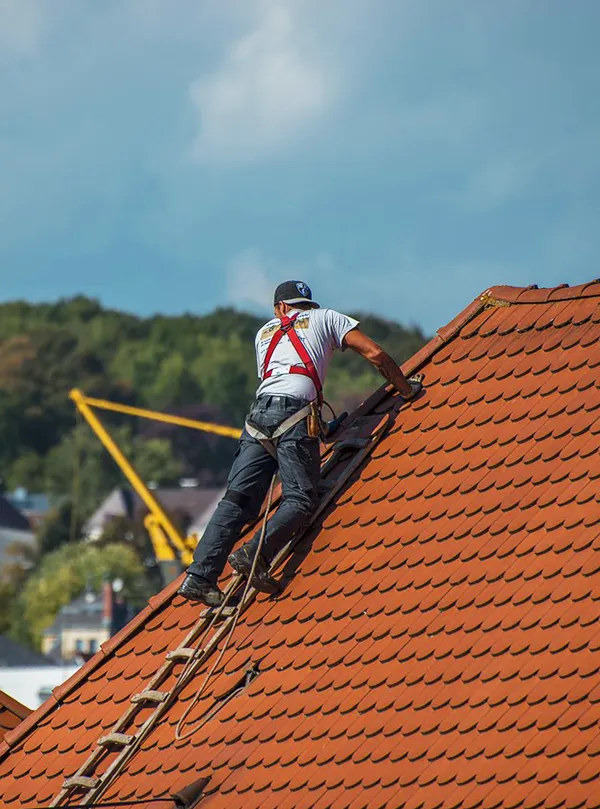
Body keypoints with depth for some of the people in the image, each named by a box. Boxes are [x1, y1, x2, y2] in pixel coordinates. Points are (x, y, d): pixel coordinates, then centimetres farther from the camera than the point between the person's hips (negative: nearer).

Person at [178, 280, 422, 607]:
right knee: (300, 498, -8)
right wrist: (406, 389, 27)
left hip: (258, 413, 4)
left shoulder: (265, 332, 33)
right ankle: (255, 555, -31)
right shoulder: (325, 318, 22)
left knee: (238, 499, -2)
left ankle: (200, 576, -15)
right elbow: (375, 354, 14)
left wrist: (322, 427, 42)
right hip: (295, 411, -4)